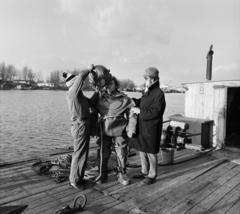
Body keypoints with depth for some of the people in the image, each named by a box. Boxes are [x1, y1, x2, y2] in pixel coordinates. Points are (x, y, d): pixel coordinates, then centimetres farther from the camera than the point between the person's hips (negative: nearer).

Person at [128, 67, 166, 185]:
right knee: (142, 150, 17)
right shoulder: (146, 91, 10)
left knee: (150, 152, 4)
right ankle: (144, 172, 34)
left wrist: (139, 111, -18)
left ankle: (152, 176, 20)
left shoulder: (159, 93, -16)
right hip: (142, 126, 9)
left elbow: (155, 112, -22)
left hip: (151, 128, -8)